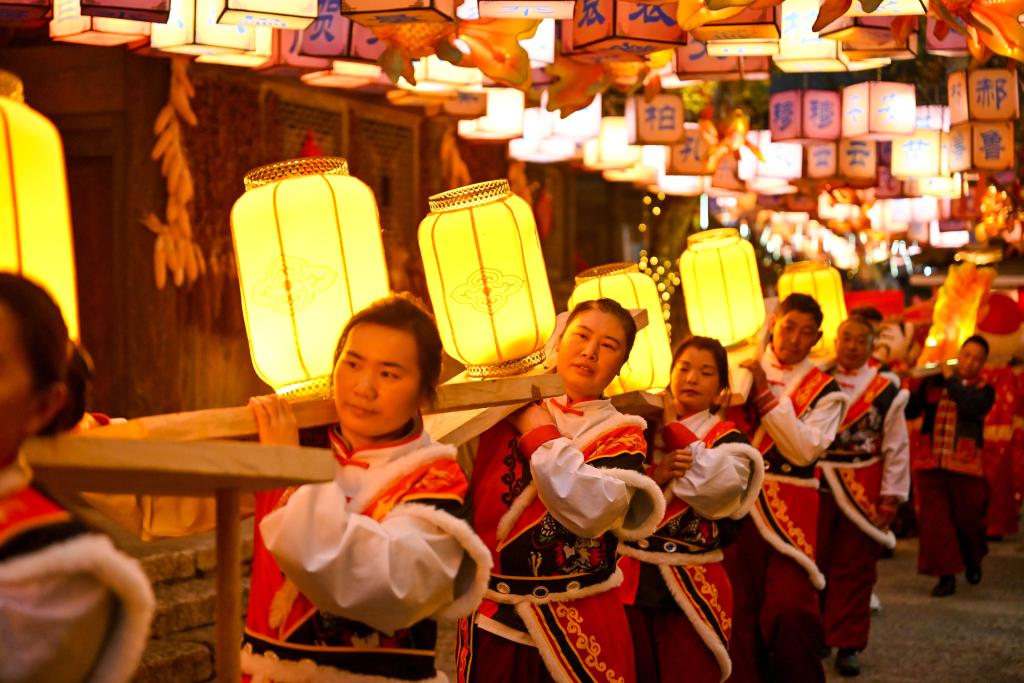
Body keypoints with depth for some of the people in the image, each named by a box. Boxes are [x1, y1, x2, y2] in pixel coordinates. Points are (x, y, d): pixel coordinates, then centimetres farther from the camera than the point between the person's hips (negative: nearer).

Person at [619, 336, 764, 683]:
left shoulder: (729, 441, 0)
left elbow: (715, 487, -22)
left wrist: (673, 426, -12)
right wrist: (655, 478, -19)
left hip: (692, 586, -3)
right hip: (632, 580, 3)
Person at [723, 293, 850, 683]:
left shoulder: (824, 391, 3)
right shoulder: (743, 369, 10)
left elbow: (804, 449, -12)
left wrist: (766, 394, -14)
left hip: (788, 514, -2)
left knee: (790, 610, -12)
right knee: (737, 607, 3)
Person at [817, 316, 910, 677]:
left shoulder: (887, 392, -2)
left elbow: (897, 448, 0)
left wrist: (891, 496, -3)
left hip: (863, 495, -1)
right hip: (817, 488, 1)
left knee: (854, 569, 4)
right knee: (814, 564, 7)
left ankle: (847, 645, 12)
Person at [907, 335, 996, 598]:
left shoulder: (983, 390, 4)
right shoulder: (933, 383, 9)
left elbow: (972, 407, -18)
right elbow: (910, 411, 3)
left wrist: (951, 379, -11)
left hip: (965, 465, -1)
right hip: (930, 463, 1)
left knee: (968, 517, 9)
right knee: (935, 520, -2)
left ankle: (972, 560, 38)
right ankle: (947, 575, 7)